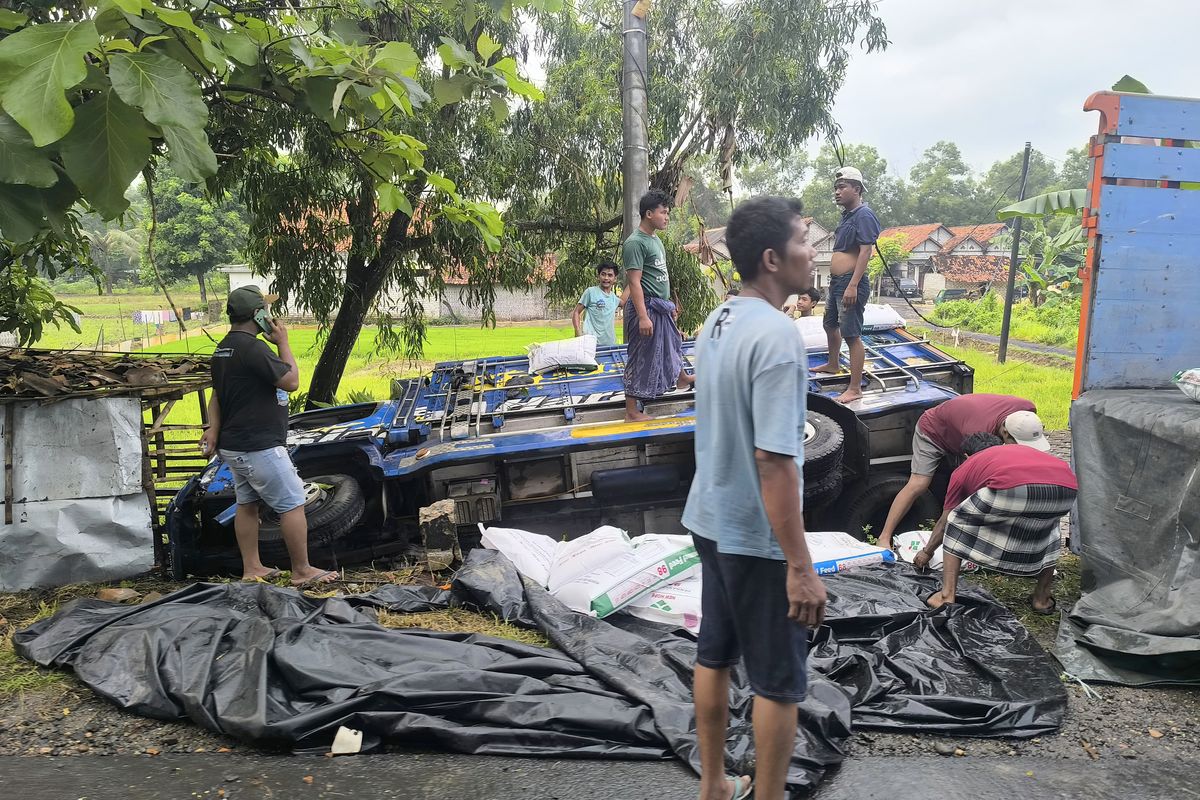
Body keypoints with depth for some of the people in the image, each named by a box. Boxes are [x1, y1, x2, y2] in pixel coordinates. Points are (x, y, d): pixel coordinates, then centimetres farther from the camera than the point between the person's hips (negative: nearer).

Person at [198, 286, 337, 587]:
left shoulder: (222, 349, 11)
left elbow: (217, 394, 12)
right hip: (260, 447, -10)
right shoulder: (253, 348, -21)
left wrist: (214, 429, 2)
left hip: (235, 446, 10)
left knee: (247, 504, 15)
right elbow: (291, 381, -17)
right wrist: (283, 342, -9)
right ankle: (302, 571, 5)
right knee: (293, 505, -2)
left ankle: (252, 568, 24)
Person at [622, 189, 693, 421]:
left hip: (661, 307, 10)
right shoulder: (635, 243, -17)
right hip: (646, 307, -10)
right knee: (641, 358, -4)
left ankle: (681, 378, 54)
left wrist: (670, 305, 23)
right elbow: (634, 282, -22)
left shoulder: (656, 239, 12)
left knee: (672, 343, 29)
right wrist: (643, 317, -27)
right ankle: (632, 411, 3)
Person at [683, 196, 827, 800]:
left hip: (711, 521, 9)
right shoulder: (777, 336, -24)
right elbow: (774, 461, -27)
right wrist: (800, 566, -21)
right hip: (758, 538, -9)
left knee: (714, 655, 20)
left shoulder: (716, 324, 5)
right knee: (778, 682, 8)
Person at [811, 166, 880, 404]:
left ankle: (855, 388, -4)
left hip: (851, 282, -10)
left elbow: (866, 251, -21)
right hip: (836, 281, 10)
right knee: (830, 324, 26)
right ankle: (833, 365, 49)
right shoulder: (846, 215, 15)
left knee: (852, 335, -8)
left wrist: (853, 285, -26)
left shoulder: (863, 215, -13)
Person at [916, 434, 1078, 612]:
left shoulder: (965, 468, 33)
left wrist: (927, 552, 57)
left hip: (1014, 488, -4)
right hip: (1067, 487, 4)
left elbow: (945, 522, 41)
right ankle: (1042, 598, 38)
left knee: (957, 522, 23)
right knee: (1048, 527, 39)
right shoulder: (1021, 449, 45)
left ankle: (947, 596, 16)